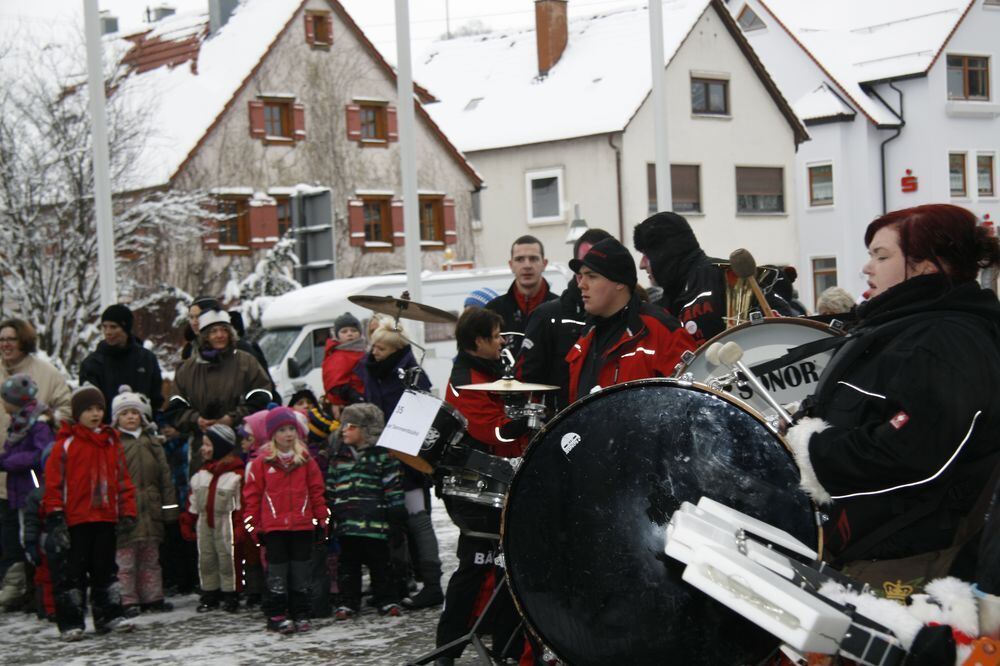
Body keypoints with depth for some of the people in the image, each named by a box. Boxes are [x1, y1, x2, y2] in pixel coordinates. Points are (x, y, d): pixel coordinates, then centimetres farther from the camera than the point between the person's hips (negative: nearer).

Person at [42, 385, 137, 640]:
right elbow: (53, 482, -6)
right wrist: (55, 517, -11)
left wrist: (127, 512, 6)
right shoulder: (65, 444, -4)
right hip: (75, 519, -4)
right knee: (72, 571, 1)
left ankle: (109, 615, 18)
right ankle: (70, 622, 5)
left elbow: (123, 479, 12)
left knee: (105, 568, 11)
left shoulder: (112, 443, 10)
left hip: (106, 518, 4)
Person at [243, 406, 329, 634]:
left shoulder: (306, 461, 5)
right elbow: (252, 495, 2)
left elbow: (317, 491, 9)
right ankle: (276, 616, 8)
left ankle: (300, 613, 16)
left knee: (300, 572, 8)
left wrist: (321, 521, 6)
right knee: (278, 572, 2)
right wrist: (255, 526, 0)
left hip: (303, 526, 2)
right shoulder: (262, 463, -1)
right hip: (274, 527, -2)